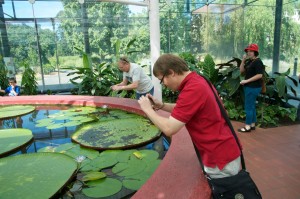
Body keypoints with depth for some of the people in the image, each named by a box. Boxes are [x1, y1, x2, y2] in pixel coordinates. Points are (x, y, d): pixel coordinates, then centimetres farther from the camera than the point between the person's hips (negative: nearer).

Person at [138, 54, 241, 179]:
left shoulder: (193, 89, -27)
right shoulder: (196, 80, 6)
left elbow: (169, 129, -26)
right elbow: (184, 110, 18)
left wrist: (148, 109, -11)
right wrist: (161, 105, 4)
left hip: (221, 160, -10)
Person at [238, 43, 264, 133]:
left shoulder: (257, 62, -14)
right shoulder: (249, 61, 12)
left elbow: (259, 75, -22)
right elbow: (242, 71, 10)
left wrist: (247, 80, -22)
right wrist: (243, 60, 0)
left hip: (253, 87, -10)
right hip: (249, 87, 10)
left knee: (248, 107, -5)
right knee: (251, 106, 15)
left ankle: (248, 126, 3)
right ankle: (252, 124, 25)